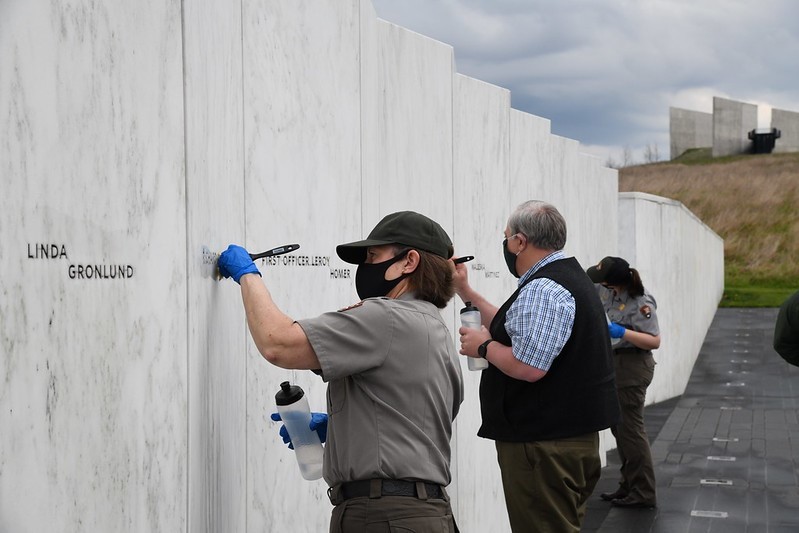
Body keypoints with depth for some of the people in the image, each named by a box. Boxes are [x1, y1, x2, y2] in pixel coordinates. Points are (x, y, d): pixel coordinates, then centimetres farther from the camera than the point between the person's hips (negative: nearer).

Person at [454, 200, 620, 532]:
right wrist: (466, 293, 23)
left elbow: (527, 366, -29)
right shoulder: (568, 276, 16)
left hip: (544, 442, -11)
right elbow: (519, 333, 23)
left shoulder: (542, 290, -19)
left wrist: (484, 346, -11)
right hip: (570, 434, 11)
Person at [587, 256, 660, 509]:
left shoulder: (641, 304, -22)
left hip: (632, 367, -9)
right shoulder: (609, 291, 1)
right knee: (619, 428, 14)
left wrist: (623, 333, -30)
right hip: (615, 364, 9)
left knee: (630, 429, -5)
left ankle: (644, 493, 2)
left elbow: (655, 341, -22)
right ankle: (628, 486, 24)